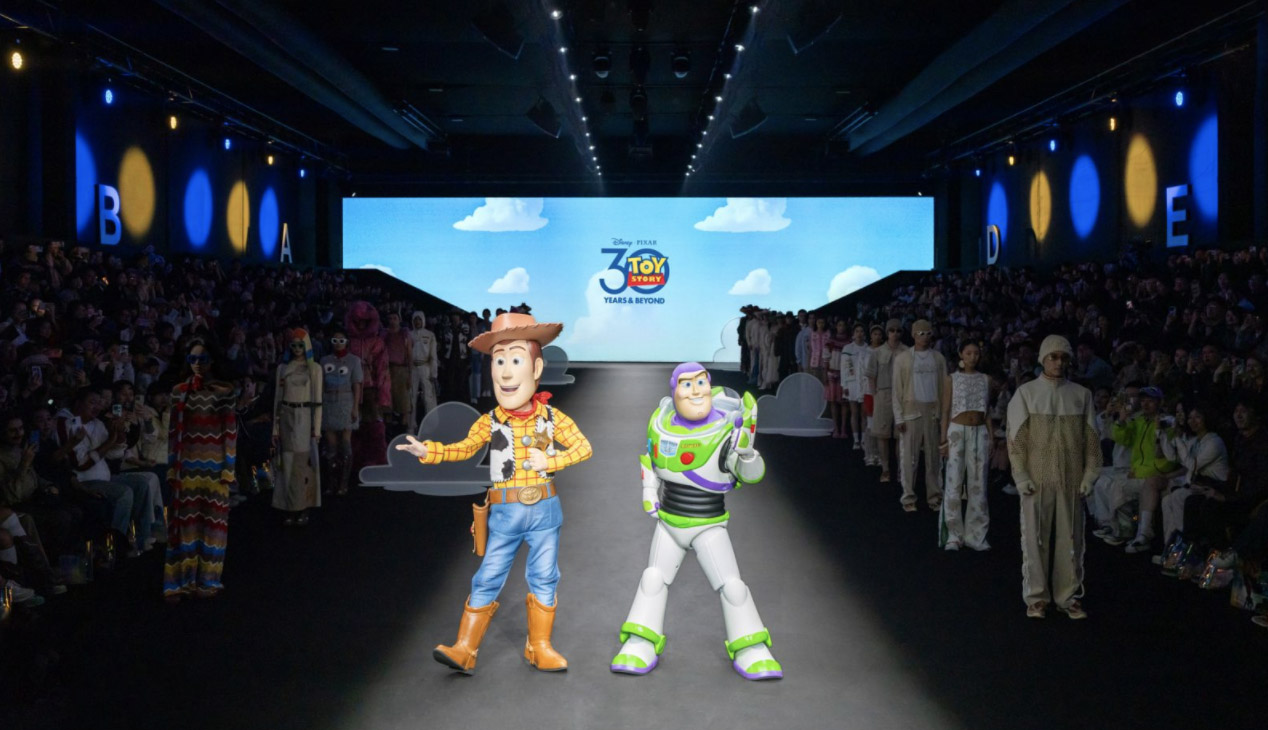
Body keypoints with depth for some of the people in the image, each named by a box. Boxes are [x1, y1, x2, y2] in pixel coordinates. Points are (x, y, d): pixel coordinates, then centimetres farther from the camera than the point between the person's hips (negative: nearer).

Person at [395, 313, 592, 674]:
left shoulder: (552, 417, -2)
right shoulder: (490, 422, -1)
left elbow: (583, 447, 0)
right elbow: (465, 448, 5)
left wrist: (550, 461, -12)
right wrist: (427, 450, -7)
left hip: (544, 510, 0)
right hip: (504, 513, 0)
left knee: (544, 578, 8)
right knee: (488, 579, 2)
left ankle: (540, 647, 22)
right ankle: (464, 649, 7)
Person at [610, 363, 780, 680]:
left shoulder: (726, 428, -16)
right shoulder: (663, 422, -5)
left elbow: (752, 475, -19)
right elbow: (651, 455, 16)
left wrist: (746, 449, -37)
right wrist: (649, 493, 10)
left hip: (709, 528, -3)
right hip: (669, 523, 3)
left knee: (731, 585, -11)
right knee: (653, 577, -7)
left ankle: (751, 653, 1)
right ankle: (639, 648, 0)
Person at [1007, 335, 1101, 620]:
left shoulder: (1081, 395, 6)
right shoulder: (1026, 393, 1)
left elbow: (1091, 438, 7)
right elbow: (1016, 438, -1)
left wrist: (1090, 474, 0)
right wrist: (1021, 476, -7)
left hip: (1071, 480, 2)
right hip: (1036, 479, -2)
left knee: (1071, 538, 5)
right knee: (1035, 538, 2)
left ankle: (1068, 596, 14)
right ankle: (1036, 597, 11)